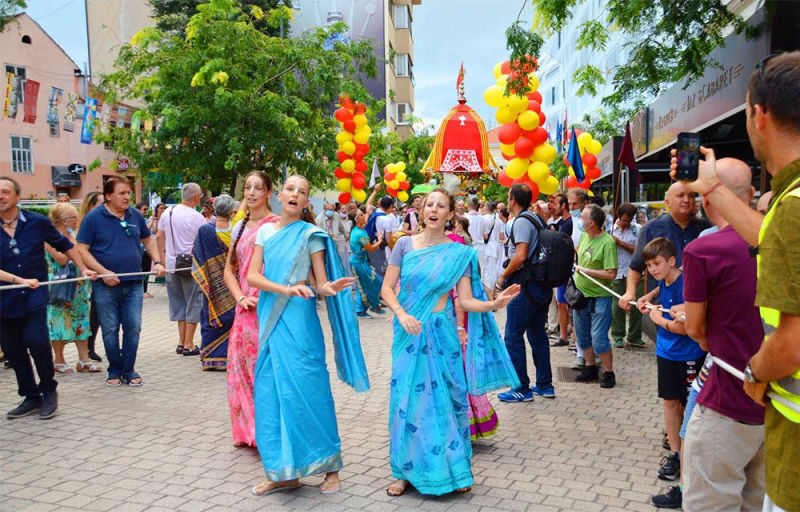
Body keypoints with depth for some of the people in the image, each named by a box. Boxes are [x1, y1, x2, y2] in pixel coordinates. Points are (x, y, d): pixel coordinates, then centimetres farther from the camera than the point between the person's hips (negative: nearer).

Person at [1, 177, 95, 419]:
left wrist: (84, 269, 15)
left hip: (34, 296, -2)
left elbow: (65, 246, 15)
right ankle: (31, 397, 24)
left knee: (36, 341, -15)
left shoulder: (37, 222, 0)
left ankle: (49, 391, 7)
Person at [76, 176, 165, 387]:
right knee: (110, 330, 6)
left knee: (133, 328, 4)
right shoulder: (94, 217, -5)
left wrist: (157, 262, 6)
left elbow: (148, 240, 21)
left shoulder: (135, 215, 7)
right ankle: (114, 370, 20)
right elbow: (82, 250, -7)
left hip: (133, 284, 3)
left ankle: (129, 370, 16)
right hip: (106, 285, -3)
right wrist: (103, 272, -16)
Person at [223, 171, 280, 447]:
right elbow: (229, 269, 15)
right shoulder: (240, 227, 14)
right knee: (241, 368, 10)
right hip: (246, 309, 7)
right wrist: (240, 298, 0)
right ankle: (247, 430, 25)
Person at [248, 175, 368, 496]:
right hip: (270, 316, 5)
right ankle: (283, 472, 15)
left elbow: (320, 284, -3)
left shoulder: (310, 234, -1)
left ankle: (330, 467, 9)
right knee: (270, 391, 5)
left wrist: (329, 288, -26)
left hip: (298, 317, -4)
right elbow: (252, 275, 1)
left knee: (306, 388, -4)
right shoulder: (265, 231, 10)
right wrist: (285, 288, -15)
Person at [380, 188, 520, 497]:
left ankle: (454, 468, 20)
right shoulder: (405, 244, 2)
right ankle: (406, 471, 19)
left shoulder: (460, 253, 0)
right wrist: (402, 314, -15)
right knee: (406, 399, 4)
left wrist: (493, 304, -20)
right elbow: (387, 288, 2)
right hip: (408, 332, 1)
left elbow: (466, 300, -3)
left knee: (445, 397, 3)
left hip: (440, 332, -1)